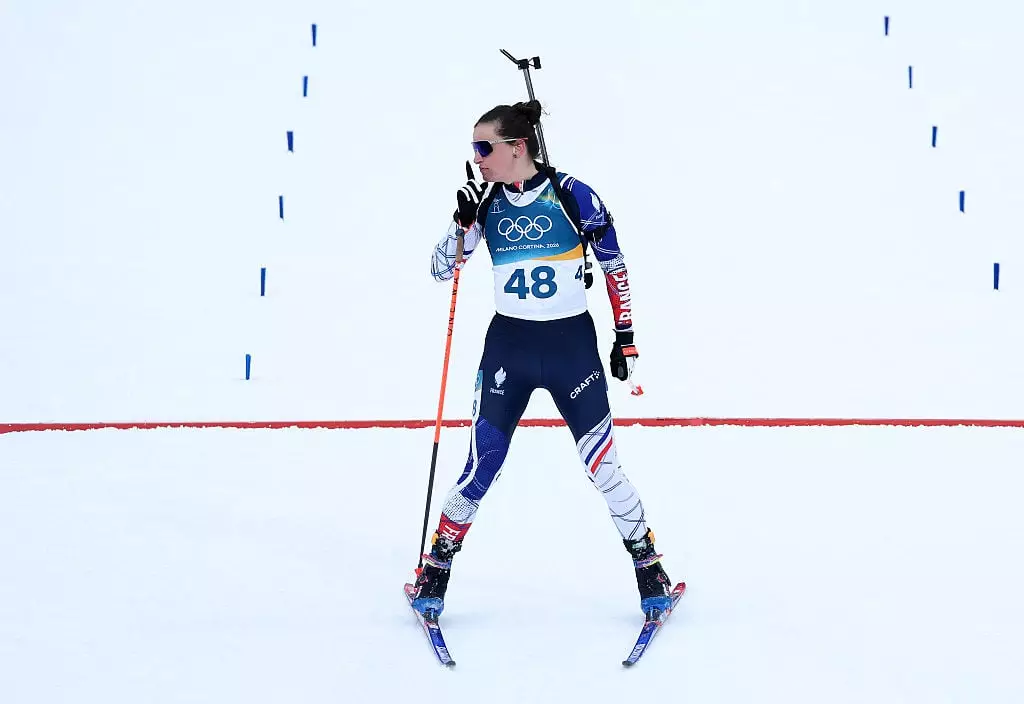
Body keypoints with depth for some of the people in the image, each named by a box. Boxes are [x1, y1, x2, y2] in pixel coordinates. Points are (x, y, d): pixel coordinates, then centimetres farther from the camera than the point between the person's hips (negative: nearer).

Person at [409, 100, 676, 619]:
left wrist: (625, 338, 1)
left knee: (602, 465, -1)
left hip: (572, 346, -2)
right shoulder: (486, 203, 0)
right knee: (481, 467, 1)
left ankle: (651, 573, 14)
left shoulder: (574, 197, -9)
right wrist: (463, 223, -15)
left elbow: (615, 266, 0)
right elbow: (441, 270, 1)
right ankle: (434, 573, 15)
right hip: (507, 346, 2)